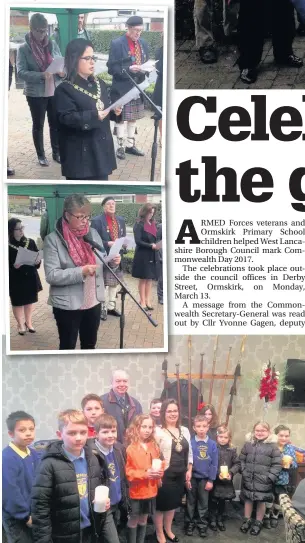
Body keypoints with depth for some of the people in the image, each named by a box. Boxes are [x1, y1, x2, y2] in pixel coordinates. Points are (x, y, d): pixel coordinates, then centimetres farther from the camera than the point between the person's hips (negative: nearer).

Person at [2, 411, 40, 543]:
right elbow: (9, 492, -26)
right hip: (17, 520, -7)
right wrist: (26, 516, -18)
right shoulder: (7, 458, -24)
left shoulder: (33, 454, 2)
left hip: (35, 516, 8)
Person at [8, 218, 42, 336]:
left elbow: (38, 257, 7)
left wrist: (38, 261, -15)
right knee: (17, 302, 9)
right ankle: (20, 324, 26)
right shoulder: (7, 246, -12)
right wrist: (13, 267, -27)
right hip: (16, 280, -3)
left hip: (30, 277, 4)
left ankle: (28, 322, 33)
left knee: (29, 301, 16)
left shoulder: (30, 242, -1)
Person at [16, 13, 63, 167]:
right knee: (38, 125, 10)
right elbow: (21, 72, -14)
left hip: (55, 91, 3)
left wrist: (62, 71, -14)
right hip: (35, 93, -3)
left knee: (55, 123, 12)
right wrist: (41, 75, -27)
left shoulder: (52, 44, 2)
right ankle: (41, 155, 22)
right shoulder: (23, 48, -8)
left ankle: (56, 152, 27)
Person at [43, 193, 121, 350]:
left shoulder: (93, 233, 5)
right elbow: (51, 276, -18)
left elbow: (101, 264, 11)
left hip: (93, 301, 5)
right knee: (68, 346, 11)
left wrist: (112, 262, -11)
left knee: (90, 344, 20)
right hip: (67, 305, -5)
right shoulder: (53, 239, -12)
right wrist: (81, 272, -28)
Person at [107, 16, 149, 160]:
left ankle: (130, 145, 24)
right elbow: (112, 68, -14)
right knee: (120, 118, 2)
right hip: (122, 88, -6)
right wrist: (128, 69, -26)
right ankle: (120, 146, 10)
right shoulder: (116, 43, -11)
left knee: (133, 117, 14)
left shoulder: (143, 43, 9)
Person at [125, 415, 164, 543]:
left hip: (150, 490, 5)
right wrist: (145, 474, -25)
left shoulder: (154, 446, 5)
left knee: (143, 520, 17)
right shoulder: (131, 448, -13)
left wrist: (159, 472, -7)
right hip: (136, 491, -5)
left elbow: (159, 464, 15)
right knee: (133, 521, 6)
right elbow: (127, 471, -17)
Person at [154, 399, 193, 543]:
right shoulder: (158, 431, -14)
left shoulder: (185, 430, 7)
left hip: (180, 474, 6)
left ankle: (168, 530, 38)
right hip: (165, 474, -6)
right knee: (161, 504, 6)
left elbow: (189, 452, 14)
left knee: (173, 503, 19)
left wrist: (189, 470, 9)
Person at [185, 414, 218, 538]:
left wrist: (211, 480, -4)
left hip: (205, 478, 1)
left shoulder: (212, 444, -7)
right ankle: (190, 523, 27)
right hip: (192, 477, -1)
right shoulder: (190, 443, -10)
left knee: (203, 503, 12)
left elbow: (214, 463, -3)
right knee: (190, 502, 13)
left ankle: (202, 525, 26)